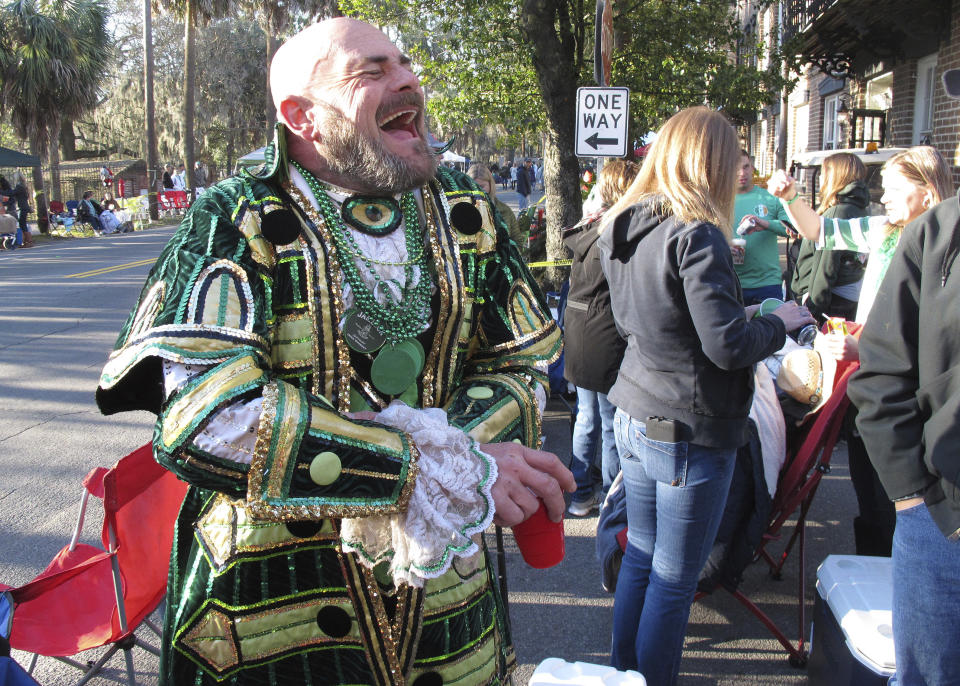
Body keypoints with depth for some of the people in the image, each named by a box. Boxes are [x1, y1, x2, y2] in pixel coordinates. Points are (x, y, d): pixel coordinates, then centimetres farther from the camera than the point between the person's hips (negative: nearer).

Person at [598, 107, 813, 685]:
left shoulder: (624, 228, 6)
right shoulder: (697, 235, -19)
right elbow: (728, 345, -22)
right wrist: (779, 322, -2)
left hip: (634, 420, 8)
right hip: (690, 433, -8)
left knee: (640, 556, 21)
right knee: (674, 579, 7)